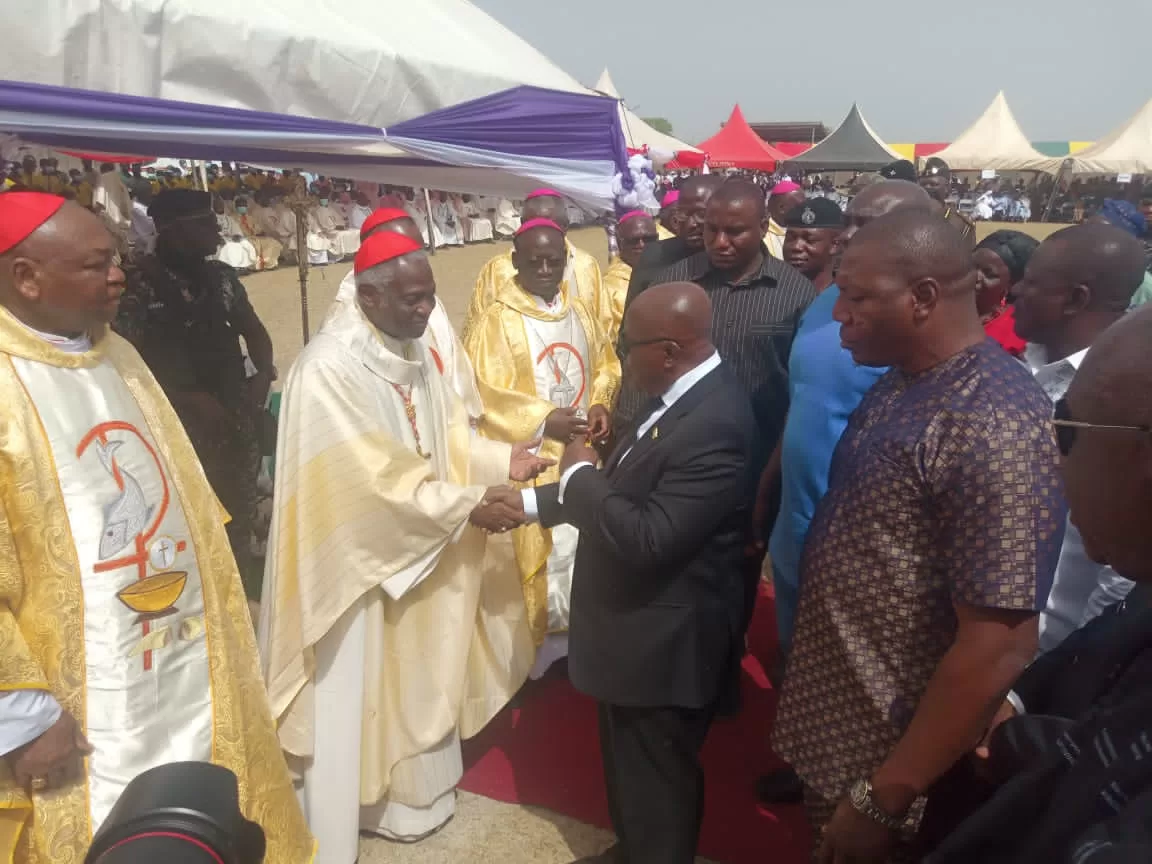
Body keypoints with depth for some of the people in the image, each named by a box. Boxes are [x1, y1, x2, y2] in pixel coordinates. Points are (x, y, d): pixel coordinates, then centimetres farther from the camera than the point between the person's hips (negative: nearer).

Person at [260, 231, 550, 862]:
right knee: (353, 695, 8)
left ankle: (410, 794, 43)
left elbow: (445, 435, 8)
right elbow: (373, 477, -27)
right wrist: (468, 505, -24)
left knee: (415, 681, 21)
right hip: (358, 558, -8)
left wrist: (502, 459, -7)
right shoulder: (327, 367, -24)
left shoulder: (412, 350, 2)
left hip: (419, 552, 8)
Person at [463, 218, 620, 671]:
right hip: (529, 456, -6)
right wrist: (543, 420, -22)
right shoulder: (497, 319, -11)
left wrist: (601, 405, -5)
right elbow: (484, 391, -15)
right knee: (538, 547, 0)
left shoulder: (579, 309, 7)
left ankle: (573, 626, 32)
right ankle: (535, 641, 17)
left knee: (584, 539, 13)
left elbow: (605, 363, 14)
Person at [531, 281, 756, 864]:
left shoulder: (714, 423, -30)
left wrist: (579, 475, -18)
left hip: (664, 642, -9)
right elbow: (622, 489, 10)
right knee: (630, 766, 28)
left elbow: (648, 539, -32)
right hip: (639, 629, 10)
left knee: (655, 780, 14)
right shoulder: (680, 397, 2)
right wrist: (529, 501, 5)